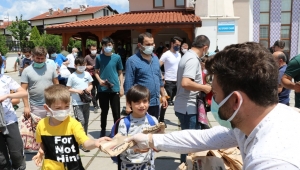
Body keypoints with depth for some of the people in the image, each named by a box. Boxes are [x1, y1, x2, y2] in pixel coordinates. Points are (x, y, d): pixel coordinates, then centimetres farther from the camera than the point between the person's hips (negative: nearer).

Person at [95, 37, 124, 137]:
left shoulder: (117, 57, -1)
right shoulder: (99, 57, 1)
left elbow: (120, 73, 5)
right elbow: (96, 72, 9)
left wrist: (121, 87, -1)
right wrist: (100, 80, -10)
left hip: (115, 89, -1)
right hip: (102, 89, 1)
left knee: (116, 112, 4)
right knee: (104, 111, 14)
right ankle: (103, 129, 31)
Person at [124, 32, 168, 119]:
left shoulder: (155, 59, 9)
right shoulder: (132, 61, -11)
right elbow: (128, 85, -13)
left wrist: (163, 96, 14)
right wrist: (128, 105, -15)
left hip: (155, 103, 6)